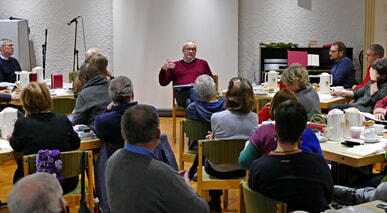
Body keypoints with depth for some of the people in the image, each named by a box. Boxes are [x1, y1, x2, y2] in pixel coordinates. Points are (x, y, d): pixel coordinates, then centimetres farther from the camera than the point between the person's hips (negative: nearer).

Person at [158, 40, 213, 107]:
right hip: (182, 93, -1)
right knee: (193, 90, -39)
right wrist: (164, 69, -2)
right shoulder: (175, 65, 23)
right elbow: (163, 83, 17)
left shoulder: (203, 63, 27)